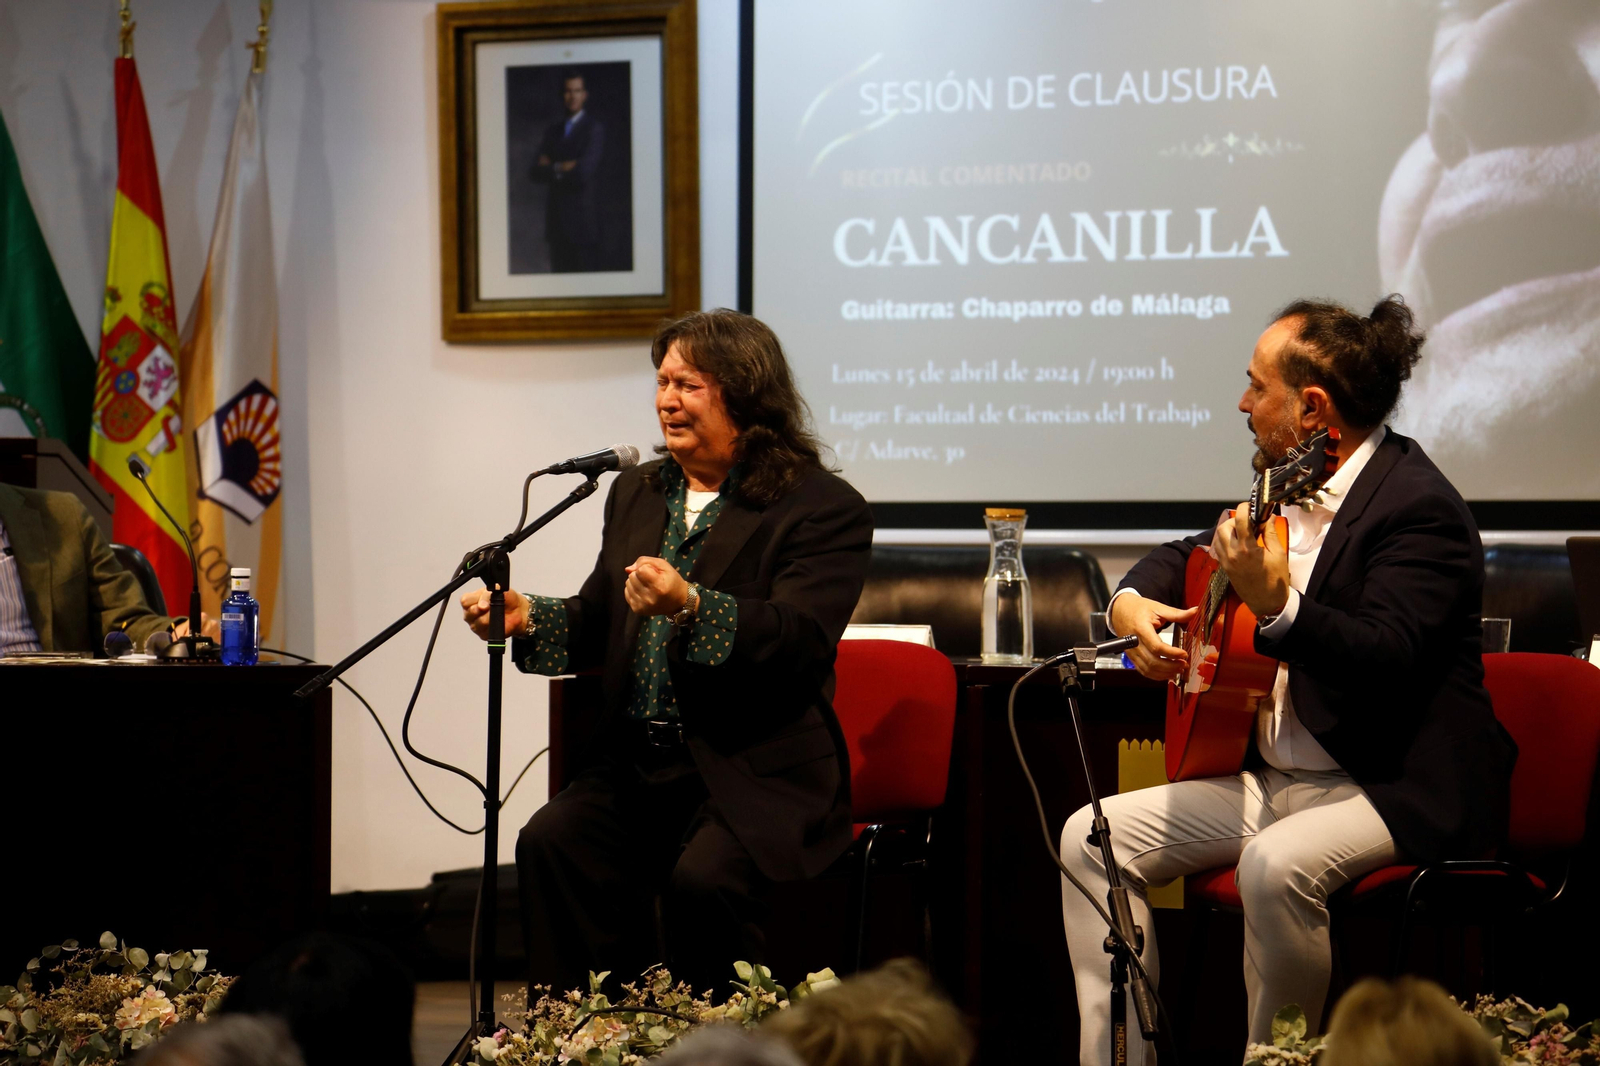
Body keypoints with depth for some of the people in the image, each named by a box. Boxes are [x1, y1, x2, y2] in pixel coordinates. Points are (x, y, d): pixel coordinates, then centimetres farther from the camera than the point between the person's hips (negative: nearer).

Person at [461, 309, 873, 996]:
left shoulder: (824, 508, -4)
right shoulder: (637, 492, 18)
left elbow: (799, 637, -17)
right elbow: (600, 623, 23)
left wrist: (689, 605, -31)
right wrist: (527, 620, 1)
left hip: (760, 774, -6)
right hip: (639, 765, 6)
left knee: (701, 879, -31)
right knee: (548, 844, -21)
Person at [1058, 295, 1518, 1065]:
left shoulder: (1420, 507, -16)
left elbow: (1387, 660, -28)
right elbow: (1185, 556, 26)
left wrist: (1276, 608, -42)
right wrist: (1132, 602, 4)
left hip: (1404, 790, -9)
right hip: (1274, 779, 9)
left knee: (1276, 865, -37)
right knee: (1091, 838, -2)